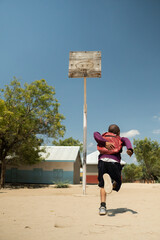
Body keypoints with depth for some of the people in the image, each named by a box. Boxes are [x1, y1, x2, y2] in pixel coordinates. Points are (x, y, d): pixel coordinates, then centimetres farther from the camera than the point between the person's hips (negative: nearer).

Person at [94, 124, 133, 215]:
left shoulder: (104, 139, 25)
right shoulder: (120, 139, 23)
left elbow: (96, 134, 5)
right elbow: (126, 140, 1)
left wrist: (105, 142, -8)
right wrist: (130, 149, -19)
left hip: (102, 161, 2)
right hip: (114, 162, -1)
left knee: (102, 185, 13)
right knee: (116, 184, 13)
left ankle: (103, 206, -6)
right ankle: (110, 181, -23)